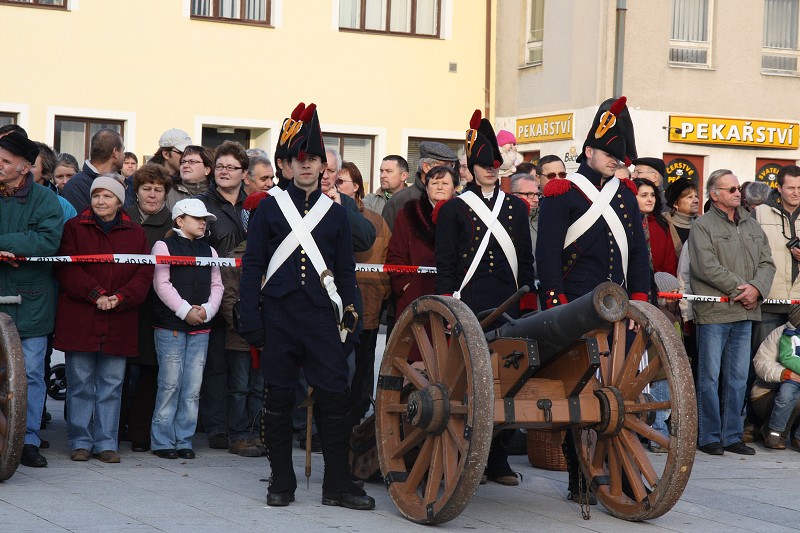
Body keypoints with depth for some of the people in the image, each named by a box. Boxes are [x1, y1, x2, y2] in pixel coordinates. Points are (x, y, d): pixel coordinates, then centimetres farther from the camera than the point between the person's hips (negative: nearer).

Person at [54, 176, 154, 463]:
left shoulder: (136, 234, 10)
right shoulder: (74, 228, 5)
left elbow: (144, 273, 3)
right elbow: (66, 269, -4)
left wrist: (120, 298, -13)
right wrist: (94, 294, -16)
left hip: (119, 324, 1)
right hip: (79, 320, -1)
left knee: (111, 386, 4)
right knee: (80, 384, 2)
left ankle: (106, 443, 11)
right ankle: (80, 442, 11)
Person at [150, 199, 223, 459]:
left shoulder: (209, 251, 16)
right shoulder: (164, 246, 0)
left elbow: (216, 285, 13)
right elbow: (162, 284, -8)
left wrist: (207, 310, -5)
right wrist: (185, 311, -13)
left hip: (200, 327, 5)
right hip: (170, 326, -5)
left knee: (193, 387, 4)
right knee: (170, 384, -4)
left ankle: (184, 440, 11)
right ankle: (162, 440, 4)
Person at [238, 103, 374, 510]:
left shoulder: (335, 213, 11)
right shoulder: (269, 208, 6)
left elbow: (346, 272, 11)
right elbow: (252, 265, 3)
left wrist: (349, 321, 4)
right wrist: (249, 319, -5)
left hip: (322, 316, 1)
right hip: (278, 315, -1)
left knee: (334, 396, -4)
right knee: (279, 397, 4)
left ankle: (337, 484, 4)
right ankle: (282, 482, 13)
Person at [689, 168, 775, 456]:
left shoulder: (752, 225, 16)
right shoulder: (702, 226, -3)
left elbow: (767, 262, 11)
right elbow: (707, 267, -14)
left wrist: (756, 288, -9)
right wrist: (740, 288, -13)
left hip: (744, 313, 6)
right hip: (713, 313, -6)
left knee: (738, 378, 8)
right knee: (710, 377, -1)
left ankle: (732, 436, 15)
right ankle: (709, 437, 6)